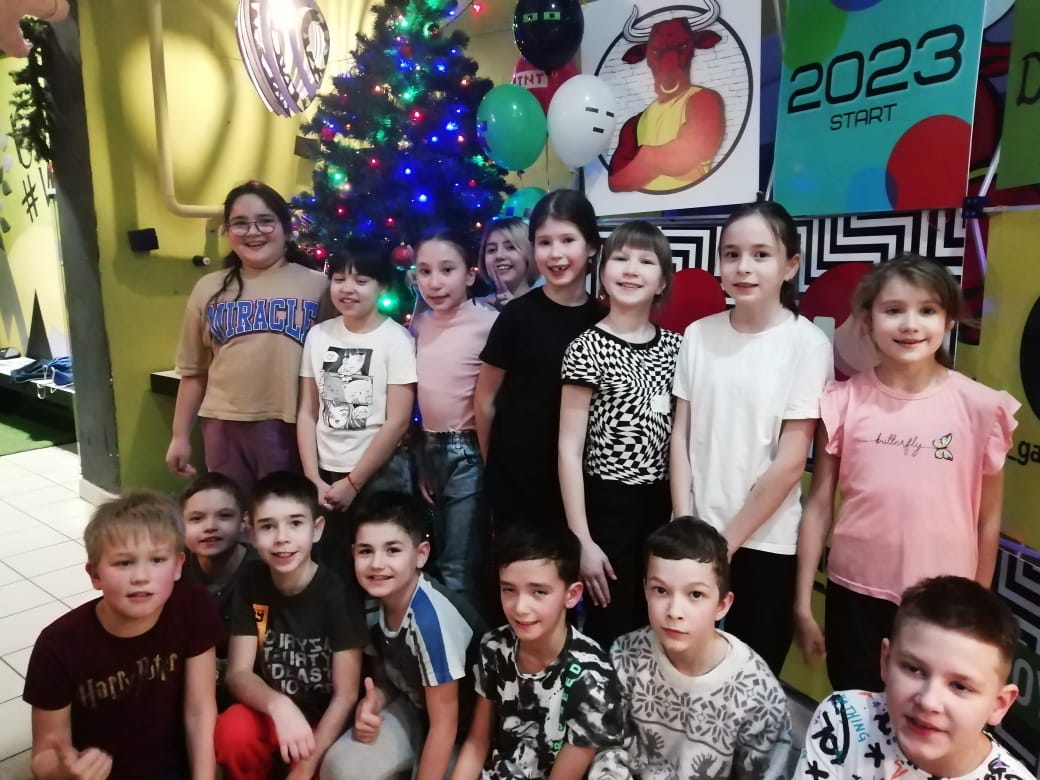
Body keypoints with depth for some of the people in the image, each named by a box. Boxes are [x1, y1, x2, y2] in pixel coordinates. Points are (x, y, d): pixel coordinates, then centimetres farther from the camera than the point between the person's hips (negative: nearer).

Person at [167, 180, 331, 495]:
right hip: (225, 424, 3)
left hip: (291, 425, -2)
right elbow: (193, 371, 13)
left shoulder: (316, 285, 1)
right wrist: (180, 435, 14)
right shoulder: (209, 289, 9)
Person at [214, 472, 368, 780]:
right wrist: (278, 705, -31)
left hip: (326, 724, -2)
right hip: (270, 714, 2)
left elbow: (346, 694, -16)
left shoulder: (337, 593, -19)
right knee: (231, 732, -27)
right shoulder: (251, 585, -8)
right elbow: (238, 674, -11)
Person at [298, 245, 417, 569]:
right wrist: (313, 479, -3)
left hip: (380, 476, -3)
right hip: (326, 473, 4)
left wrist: (353, 482, -10)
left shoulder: (396, 339, -8)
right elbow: (307, 413, 5)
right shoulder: (318, 335, 4)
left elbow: (397, 422, -12)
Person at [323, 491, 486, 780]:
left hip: (465, 727, -5)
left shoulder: (431, 617, -34)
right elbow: (388, 678, 4)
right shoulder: (375, 599, -13)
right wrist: (371, 705, -17)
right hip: (415, 709, 6)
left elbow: (444, 724, -24)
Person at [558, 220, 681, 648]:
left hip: (662, 506, 5)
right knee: (610, 636, 8)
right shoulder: (587, 348, -9)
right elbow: (569, 449, -11)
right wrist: (582, 541, -14)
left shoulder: (675, 346, 5)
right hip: (608, 508, -4)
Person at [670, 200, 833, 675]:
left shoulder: (807, 344, -10)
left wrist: (728, 539, -8)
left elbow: (790, 463, -11)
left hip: (764, 542, -2)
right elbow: (681, 436, 2)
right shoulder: (698, 336, 0)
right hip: (696, 535, 3)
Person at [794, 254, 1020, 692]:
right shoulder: (845, 402, -7)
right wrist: (803, 604, -1)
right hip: (855, 594, 1)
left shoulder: (979, 406, -7)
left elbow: (988, 518, 2)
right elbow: (819, 504, -2)